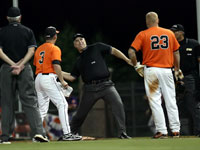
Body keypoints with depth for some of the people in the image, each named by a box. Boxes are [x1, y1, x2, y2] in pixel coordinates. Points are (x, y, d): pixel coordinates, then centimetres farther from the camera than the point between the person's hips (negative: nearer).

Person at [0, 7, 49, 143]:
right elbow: (31, 50, -4)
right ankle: (38, 131, -17)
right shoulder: (28, 31, 6)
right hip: (25, 69, 0)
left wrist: (13, 64, -11)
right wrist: (20, 65, -11)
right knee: (30, 101, -2)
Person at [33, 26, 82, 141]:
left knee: (42, 109, 13)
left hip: (38, 78, 8)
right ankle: (67, 134, -18)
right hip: (49, 78, -8)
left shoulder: (39, 49, 17)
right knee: (62, 104, -9)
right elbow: (56, 65, -17)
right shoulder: (55, 49, -5)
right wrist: (62, 81, -15)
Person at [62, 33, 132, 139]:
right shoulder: (79, 61, 19)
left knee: (118, 103, -25)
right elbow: (72, 77, 20)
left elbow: (113, 51, 5)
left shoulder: (97, 48, 8)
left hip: (105, 85, -3)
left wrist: (127, 60, -4)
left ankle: (122, 132, -23)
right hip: (90, 89, 3)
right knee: (81, 113, 6)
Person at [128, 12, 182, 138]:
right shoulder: (169, 33, 8)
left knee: (155, 101, 0)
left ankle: (162, 131, -5)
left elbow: (131, 52, -9)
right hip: (167, 70, 2)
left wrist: (136, 65, 4)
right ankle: (175, 130, 7)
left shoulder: (143, 35, 0)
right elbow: (176, 52, 11)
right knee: (171, 101, 7)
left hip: (151, 70, -2)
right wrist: (177, 69, 20)